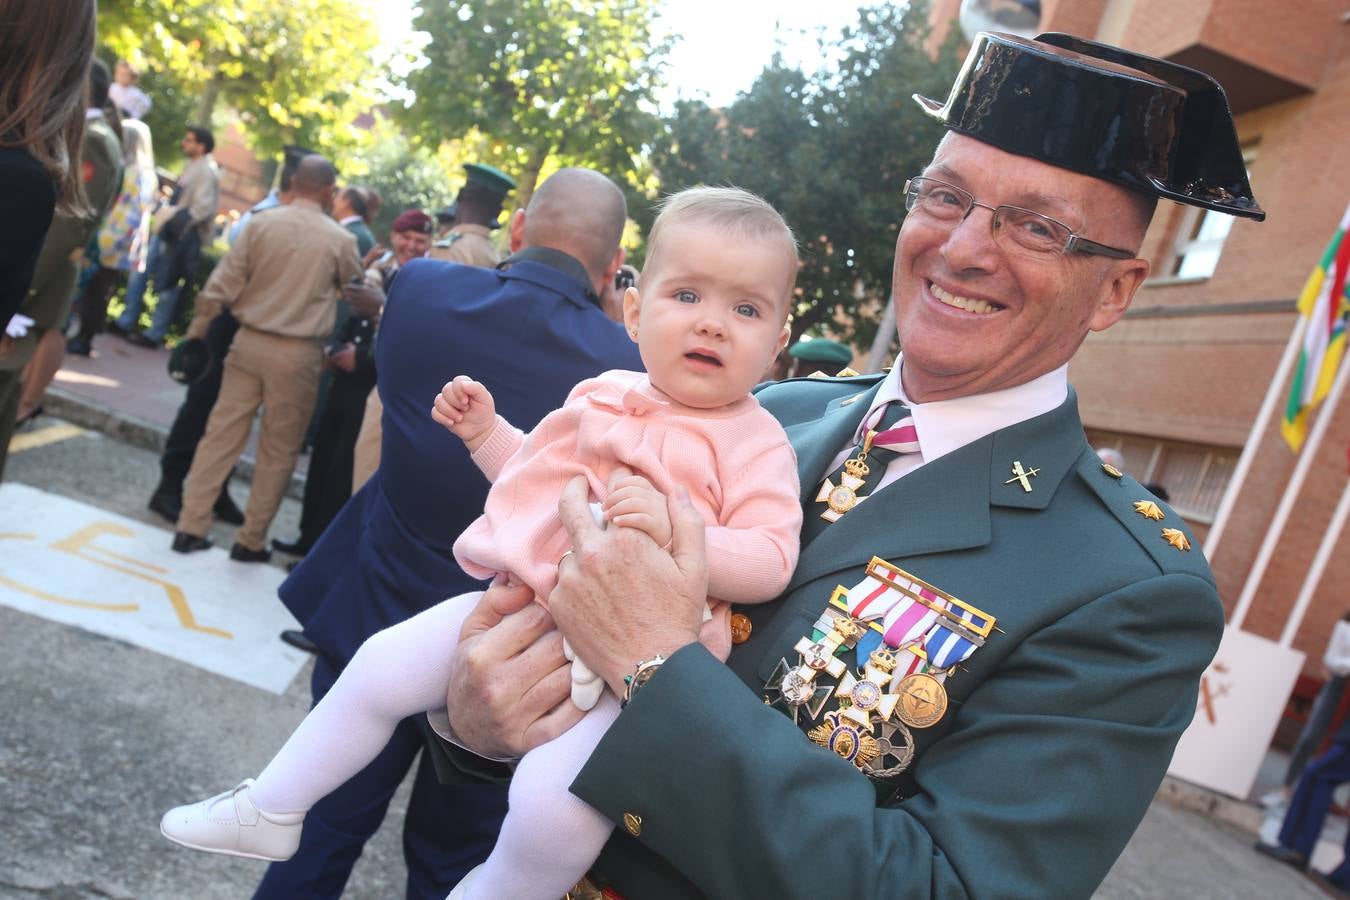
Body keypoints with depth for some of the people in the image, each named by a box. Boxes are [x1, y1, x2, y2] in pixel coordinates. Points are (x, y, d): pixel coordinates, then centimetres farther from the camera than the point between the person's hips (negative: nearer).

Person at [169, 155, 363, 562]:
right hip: (298, 353, -2)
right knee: (278, 450, 9)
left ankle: (191, 526, 14)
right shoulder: (340, 239, -6)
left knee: (221, 434, 10)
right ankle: (251, 540, 16)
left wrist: (197, 329, 9)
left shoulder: (262, 222, -2)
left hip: (249, 341, 2)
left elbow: (222, 283, -2)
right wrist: (374, 269, 33)